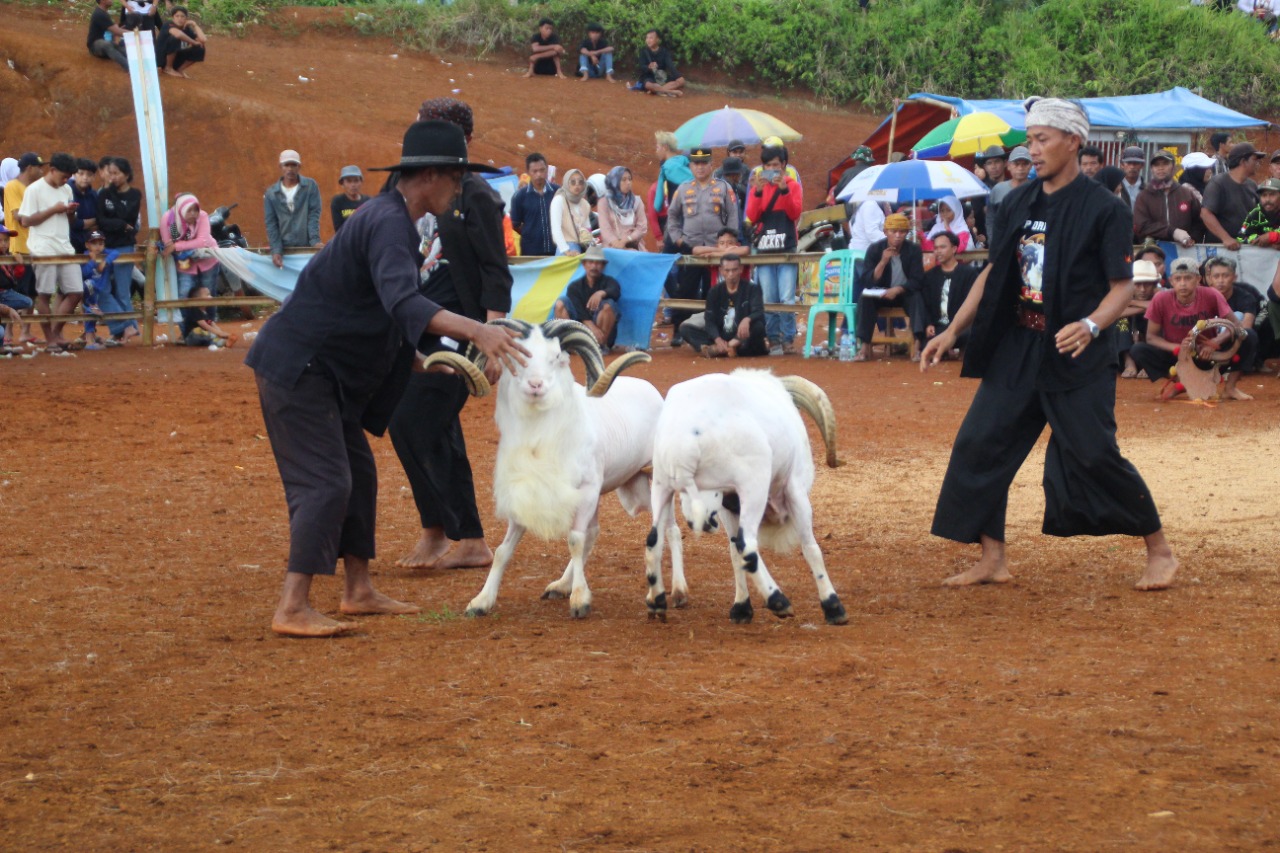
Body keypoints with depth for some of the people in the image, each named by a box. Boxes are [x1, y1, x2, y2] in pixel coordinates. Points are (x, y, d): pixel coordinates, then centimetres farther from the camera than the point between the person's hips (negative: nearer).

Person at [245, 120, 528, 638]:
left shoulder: (391, 220, 13)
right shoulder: (390, 224, -20)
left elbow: (401, 309, 21)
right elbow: (403, 303, -37)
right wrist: (476, 332, -46)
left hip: (325, 369, 11)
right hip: (297, 365, -11)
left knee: (358, 472, 15)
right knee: (325, 482, -13)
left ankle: (359, 590, 24)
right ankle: (292, 609, -13)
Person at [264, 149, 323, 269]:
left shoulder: (310, 186, 4)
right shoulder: (271, 193, 7)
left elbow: (314, 215, -3)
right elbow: (271, 223, 3)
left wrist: (315, 241, -17)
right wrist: (276, 250, -10)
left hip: (307, 247, -1)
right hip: (284, 248, 1)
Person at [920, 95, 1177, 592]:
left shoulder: (1103, 210, -8)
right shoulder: (1020, 203, 9)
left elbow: (1122, 286, -9)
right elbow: (994, 272, 16)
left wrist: (1090, 325, -28)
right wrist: (953, 332, 11)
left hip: (1076, 359, -6)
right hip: (1015, 351, 6)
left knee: (1093, 456, -7)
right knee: (978, 446, 1)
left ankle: (1159, 552, 11)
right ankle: (992, 561, 12)